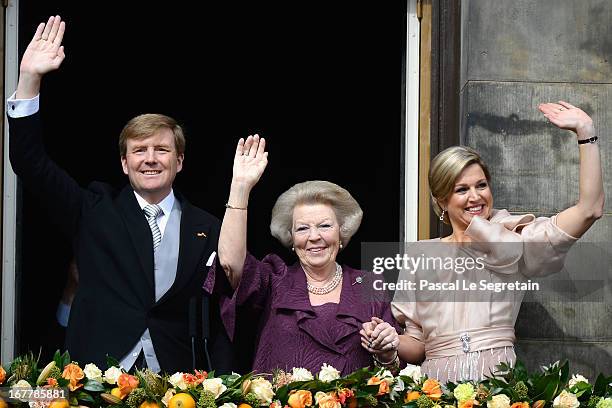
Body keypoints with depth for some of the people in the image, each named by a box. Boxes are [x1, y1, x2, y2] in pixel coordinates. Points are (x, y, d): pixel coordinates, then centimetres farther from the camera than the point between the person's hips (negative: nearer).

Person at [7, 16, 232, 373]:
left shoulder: (208, 230, 6)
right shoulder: (96, 210, 7)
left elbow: (218, 320, 6)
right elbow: (32, 165, -1)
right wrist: (30, 79, -11)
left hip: (175, 385, 1)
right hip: (95, 380, -1)